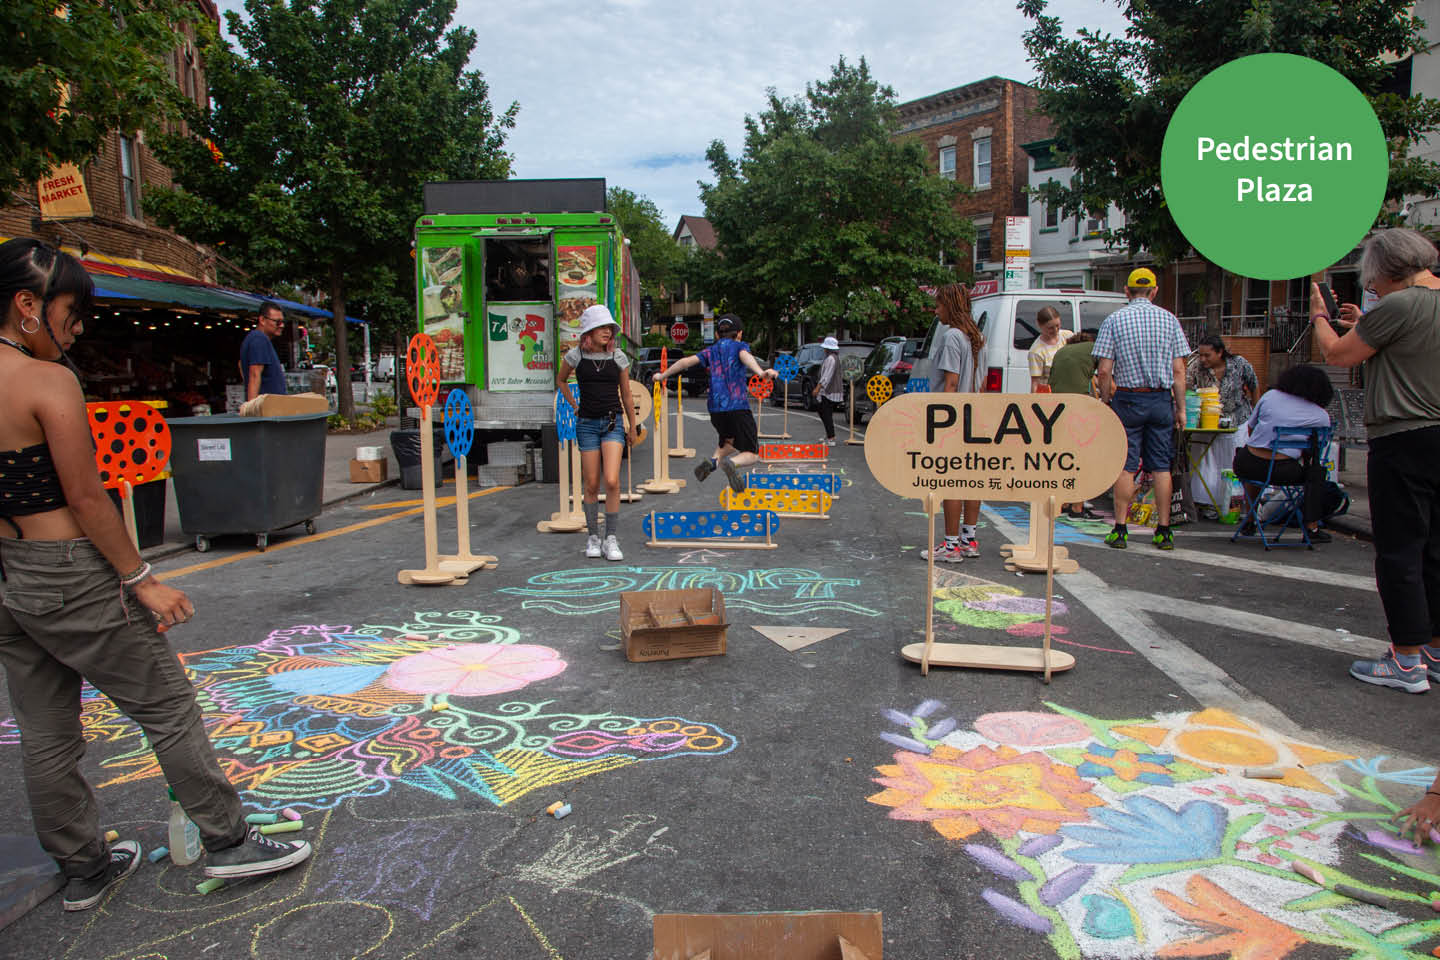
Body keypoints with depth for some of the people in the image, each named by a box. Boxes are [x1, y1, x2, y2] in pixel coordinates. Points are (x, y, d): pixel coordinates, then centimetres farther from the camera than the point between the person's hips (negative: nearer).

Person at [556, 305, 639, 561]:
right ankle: (592, 538, 19)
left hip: (613, 424, 0)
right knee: (591, 486, 3)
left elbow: (626, 395, 11)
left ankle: (611, 539, -4)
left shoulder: (618, 357, 2)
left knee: (612, 482, -14)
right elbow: (561, 380, 20)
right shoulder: (575, 355, 0)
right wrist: (575, 406, 12)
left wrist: (632, 427, 15)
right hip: (587, 424, 0)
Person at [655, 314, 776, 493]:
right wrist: (760, 372, -36)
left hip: (715, 409, 5)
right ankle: (731, 463, -31)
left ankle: (713, 460, 0)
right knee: (751, 454, 2)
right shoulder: (739, 345, 7)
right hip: (738, 407, -4)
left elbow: (686, 361, 7)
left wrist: (663, 376, 19)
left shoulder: (710, 351, 17)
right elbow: (745, 356, -16)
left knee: (729, 441, 31)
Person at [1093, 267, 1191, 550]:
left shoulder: (1114, 320, -2)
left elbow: (1104, 371, -8)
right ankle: (1163, 532, 9)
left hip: (1127, 399, -2)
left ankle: (1120, 530, 2)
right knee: (1161, 466, 6)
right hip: (1161, 399, 2)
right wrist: (1181, 408, 5)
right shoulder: (1169, 319, 3)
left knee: (1126, 465, 2)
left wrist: (1106, 403, 3)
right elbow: (1179, 371, 0)